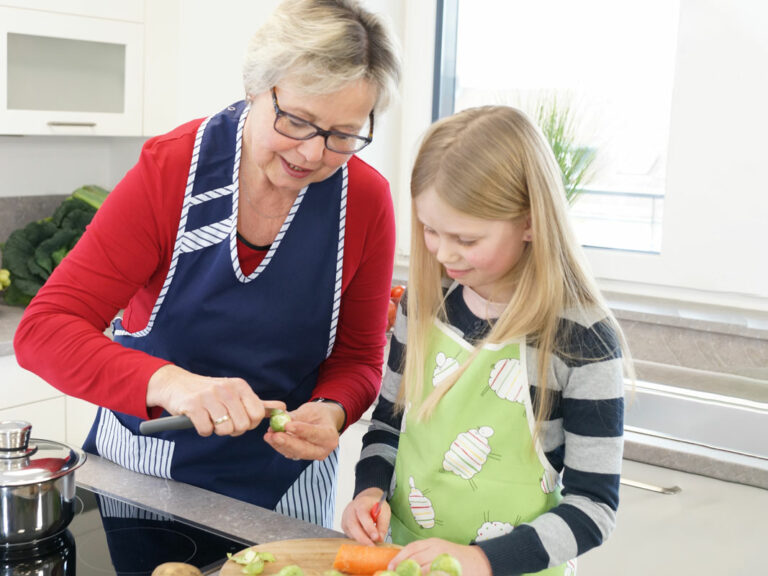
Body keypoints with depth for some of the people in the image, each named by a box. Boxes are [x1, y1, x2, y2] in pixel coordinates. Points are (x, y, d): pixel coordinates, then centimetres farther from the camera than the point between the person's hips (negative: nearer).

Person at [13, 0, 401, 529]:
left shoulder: (366, 199, -14)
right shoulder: (169, 170, -20)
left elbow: (358, 357, -3)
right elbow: (44, 331, -24)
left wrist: (330, 412, -25)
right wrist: (168, 383, -41)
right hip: (142, 465, -1)